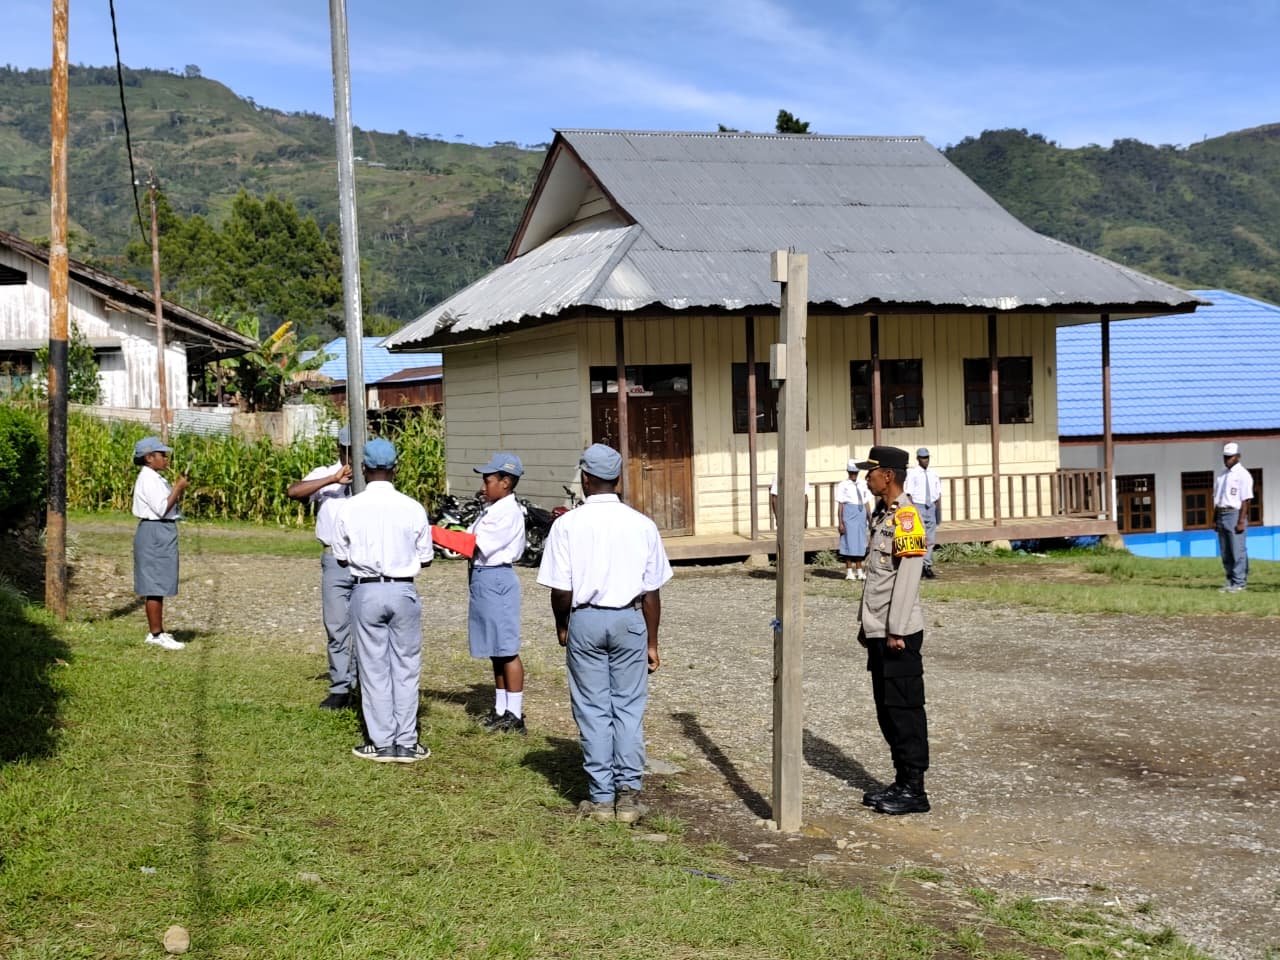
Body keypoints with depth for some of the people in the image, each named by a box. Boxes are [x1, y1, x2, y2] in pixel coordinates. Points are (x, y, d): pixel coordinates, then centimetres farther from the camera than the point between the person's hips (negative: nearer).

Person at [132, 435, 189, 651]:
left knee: (156, 585, 13)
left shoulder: (155, 478, 15)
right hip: (155, 532, -10)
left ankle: (156, 631, 19)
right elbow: (162, 508, -21)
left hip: (162, 533, 10)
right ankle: (156, 634, -3)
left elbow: (169, 506, 18)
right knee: (155, 584, -6)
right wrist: (178, 488, -15)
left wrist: (180, 488, 7)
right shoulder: (148, 479, -15)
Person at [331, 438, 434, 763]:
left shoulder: (349, 508, -6)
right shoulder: (413, 508, -6)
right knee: (406, 667, 9)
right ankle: (406, 743, 12)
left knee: (374, 667, 8)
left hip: (366, 592, 0)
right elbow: (425, 559, 2)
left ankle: (382, 743, 12)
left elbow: (341, 557, 4)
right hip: (403, 591, 0)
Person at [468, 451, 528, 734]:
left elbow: (477, 545, -21)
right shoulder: (491, 509, 13)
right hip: (483, 578, 10)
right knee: (496, 650, 15)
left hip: (497, 579, -10)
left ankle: (515, 715, 2)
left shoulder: (508, 512, -16)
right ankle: (501, 709, 24)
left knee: (507, 650, -3)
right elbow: (471, 540, 9)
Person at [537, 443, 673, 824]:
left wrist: (562, 626, 11)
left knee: (593, 710, 6)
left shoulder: (567, 524, -6)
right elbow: (652, 591, 2)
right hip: (630, 620, 1)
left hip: (585, 620, -1)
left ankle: (601, 797, 9)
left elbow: (560, 589, -8)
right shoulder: (642, 525, -1)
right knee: (629, 708, 8)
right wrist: (652, 643, 11)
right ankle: (628, 791, 5)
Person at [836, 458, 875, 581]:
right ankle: (849, 571, 2)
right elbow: (840, 505, -5)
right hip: (849, 514, -4)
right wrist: (841, 522, -10)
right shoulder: (843, 486, -2)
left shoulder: (863, 485, 11)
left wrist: (870, 519, 12)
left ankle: (859, 571, 14)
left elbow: (867, 503, 14)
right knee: (849, 541, -4)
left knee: (860, 542, 7)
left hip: (861, 513, 5)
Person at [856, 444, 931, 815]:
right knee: (887, 711, 13)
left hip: (898, 635, -10)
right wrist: (865, 622, 20)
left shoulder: (906, 516, -14)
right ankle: (901, 782, 21)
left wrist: (896, 631, -20)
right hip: (878, 633, 10)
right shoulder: (882, 515, 15)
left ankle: (914, 789, 3)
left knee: (905, 710, -3)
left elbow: (908, 576, -19)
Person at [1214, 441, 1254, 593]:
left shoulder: (1243, 475, -6)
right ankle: (1230, 580, 15)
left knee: (1237, 551, -8)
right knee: (1225, 552, 9)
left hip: (1235, 514, -8)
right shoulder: (1220, 476, 17)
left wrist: (1241, 522, -18)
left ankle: (1239, 583, -5)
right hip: (1221, 515, 8)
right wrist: (1215, 519, 13)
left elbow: (1245, 500, -12)